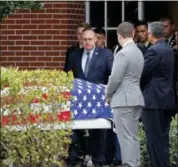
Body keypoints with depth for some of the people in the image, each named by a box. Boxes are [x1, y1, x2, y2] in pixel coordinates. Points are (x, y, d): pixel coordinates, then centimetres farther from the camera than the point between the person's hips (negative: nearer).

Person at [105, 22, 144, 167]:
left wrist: (108, 95, 1)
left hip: (124, 100, -9)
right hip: (136, 99, 9)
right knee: (133, 137, 12)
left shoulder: (123, 53, -14)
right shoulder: (138, 52, 12)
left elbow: (115, 78, -16)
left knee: (126, 137, -8)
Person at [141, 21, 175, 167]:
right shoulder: (169, 50, 12)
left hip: (154, 100, -9)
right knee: (163, 137, 14)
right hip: (167, 98, 9)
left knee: (154, 139, -5)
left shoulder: (154, 50, -16)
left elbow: (141, 72, -15)